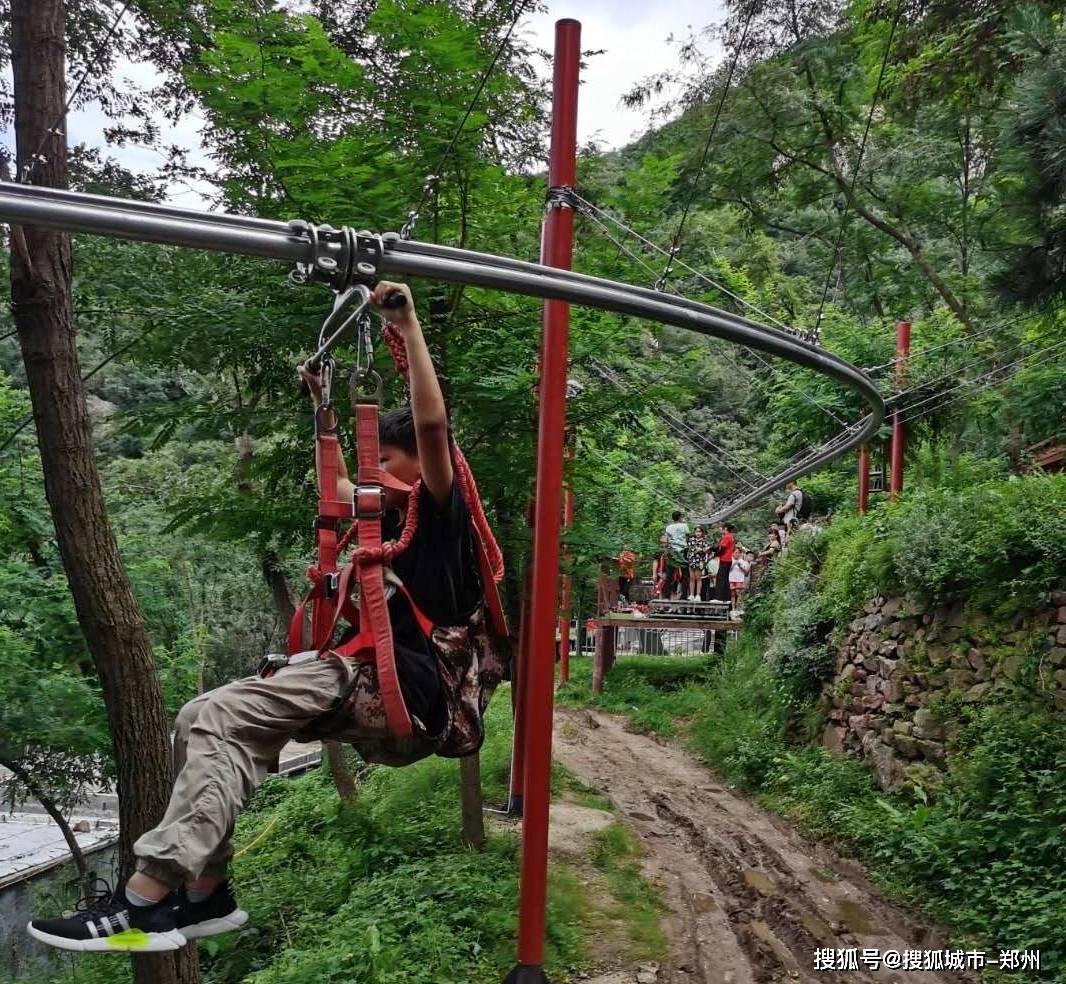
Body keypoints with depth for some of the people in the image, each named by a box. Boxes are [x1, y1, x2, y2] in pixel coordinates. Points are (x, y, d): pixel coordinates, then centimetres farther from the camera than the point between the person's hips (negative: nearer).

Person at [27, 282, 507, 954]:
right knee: (209, 723, 2)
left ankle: (149, 898, -28)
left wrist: (409, 327, -17)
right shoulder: (402, 516, 25)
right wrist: (324, 407, 40)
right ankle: (203, 893, -3)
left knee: (214, 718, -24)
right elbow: (339, 488, 40)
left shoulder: (442, 508, 0)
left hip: (406, 691, -10)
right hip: (377, 685, 10)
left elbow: (432, 424, -18)